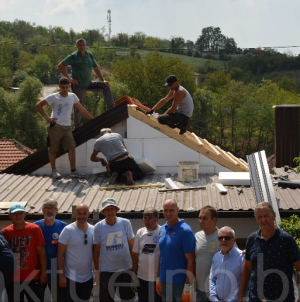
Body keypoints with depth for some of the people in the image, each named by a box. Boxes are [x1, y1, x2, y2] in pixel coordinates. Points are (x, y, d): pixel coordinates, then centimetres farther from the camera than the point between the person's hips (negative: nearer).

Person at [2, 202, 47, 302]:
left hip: (33, 278, -2)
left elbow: (41, 252, -3)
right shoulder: (5, 232, 1)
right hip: (12, 279, 2)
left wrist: (44, 272, -6)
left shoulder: (34, 229, -3)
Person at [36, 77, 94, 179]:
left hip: (67, 127, 4)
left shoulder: (72, 96, 7)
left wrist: (93, 120, 11)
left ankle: (73, 171, 2)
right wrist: (46, 117, -10)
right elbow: (38, 105, -5)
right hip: (56, 127, -4)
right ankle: (54, 171, 13)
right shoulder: (53, 97, -6)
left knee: (72, 148, -3)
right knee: (53, 150, 3)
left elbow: (82, 109, 12)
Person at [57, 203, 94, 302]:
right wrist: (61, 275, -13)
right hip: (70, 278, -4)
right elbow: (60, 254, -9)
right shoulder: (68, 230, -10)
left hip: (88, 278, 4)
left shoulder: (93, 230, 2)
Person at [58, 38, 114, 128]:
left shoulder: (89, 55, 6)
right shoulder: (74, 56, -9)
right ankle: (78, 127, 15)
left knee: (105, 86, -10)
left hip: (88, 84, 5)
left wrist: (103, 80, 1)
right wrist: (69, 78, -14)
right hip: (78, 85, -5)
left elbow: (96, 68, 12)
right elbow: (60, 65, -12)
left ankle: (111, 109, -10)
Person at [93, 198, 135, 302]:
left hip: (126, 269, 1)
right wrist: (97, 271, 3)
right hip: (106, 271, 0)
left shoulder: (125, 223, -5)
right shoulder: (98, 227, -6)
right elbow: (96, 250, 1)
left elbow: (132, 246, 2)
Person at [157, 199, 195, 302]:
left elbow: (190, 261, -14)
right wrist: (159, 279, 12)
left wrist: (188, 287, -17)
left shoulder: (185, 231, -13)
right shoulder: (162, 229, 6)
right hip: (164, 282, 6)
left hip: (180, 283, -6)